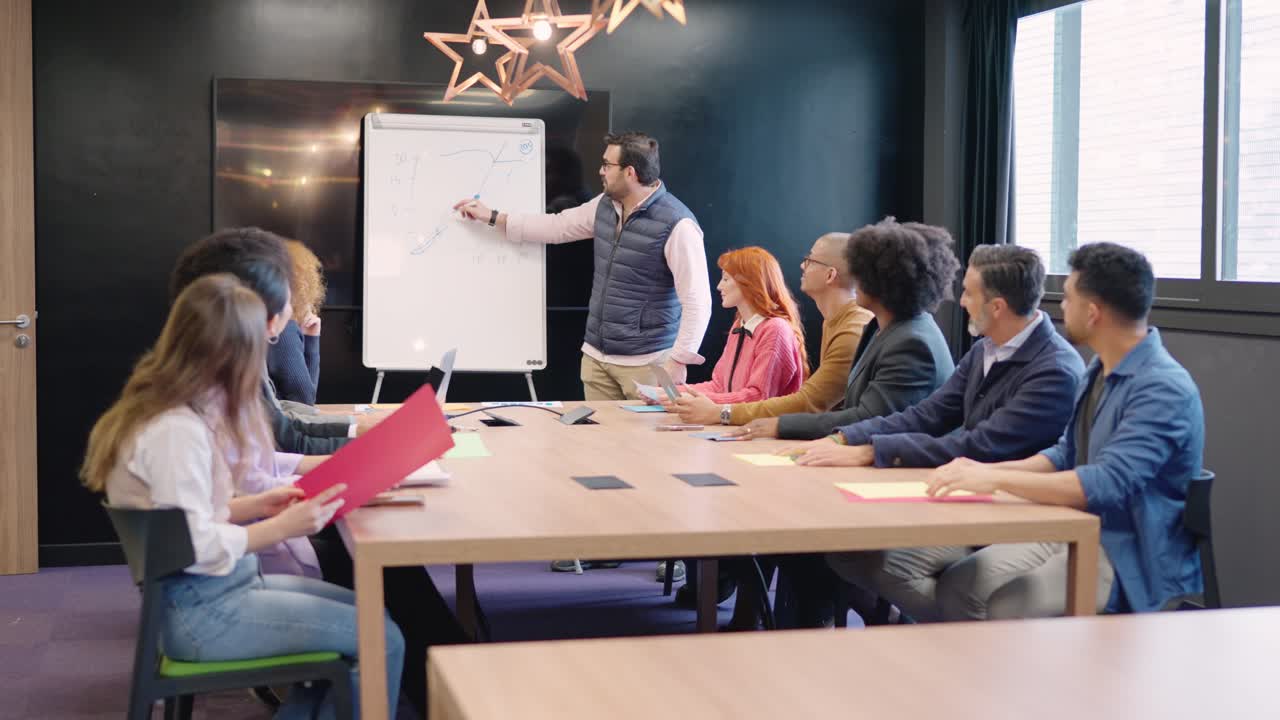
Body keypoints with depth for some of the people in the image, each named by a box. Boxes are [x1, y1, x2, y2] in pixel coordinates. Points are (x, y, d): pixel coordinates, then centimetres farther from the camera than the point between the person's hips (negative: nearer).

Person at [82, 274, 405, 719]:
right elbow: (193, 548, -25)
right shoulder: (177, 430, -23)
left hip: (220, 587, 10)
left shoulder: (178, 411, 8)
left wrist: (253, 506, 4)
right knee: (383, 642, -11)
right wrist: (282, 527, -18)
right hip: (202, 612, -10)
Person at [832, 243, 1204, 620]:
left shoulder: (1164, 389, -20)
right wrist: (989, 470, 4)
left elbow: (1109, 483, -30)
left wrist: (997, 478, -29)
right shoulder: (1102, 369, 12)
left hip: (1134, 559, -9)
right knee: (956, 583, -7)